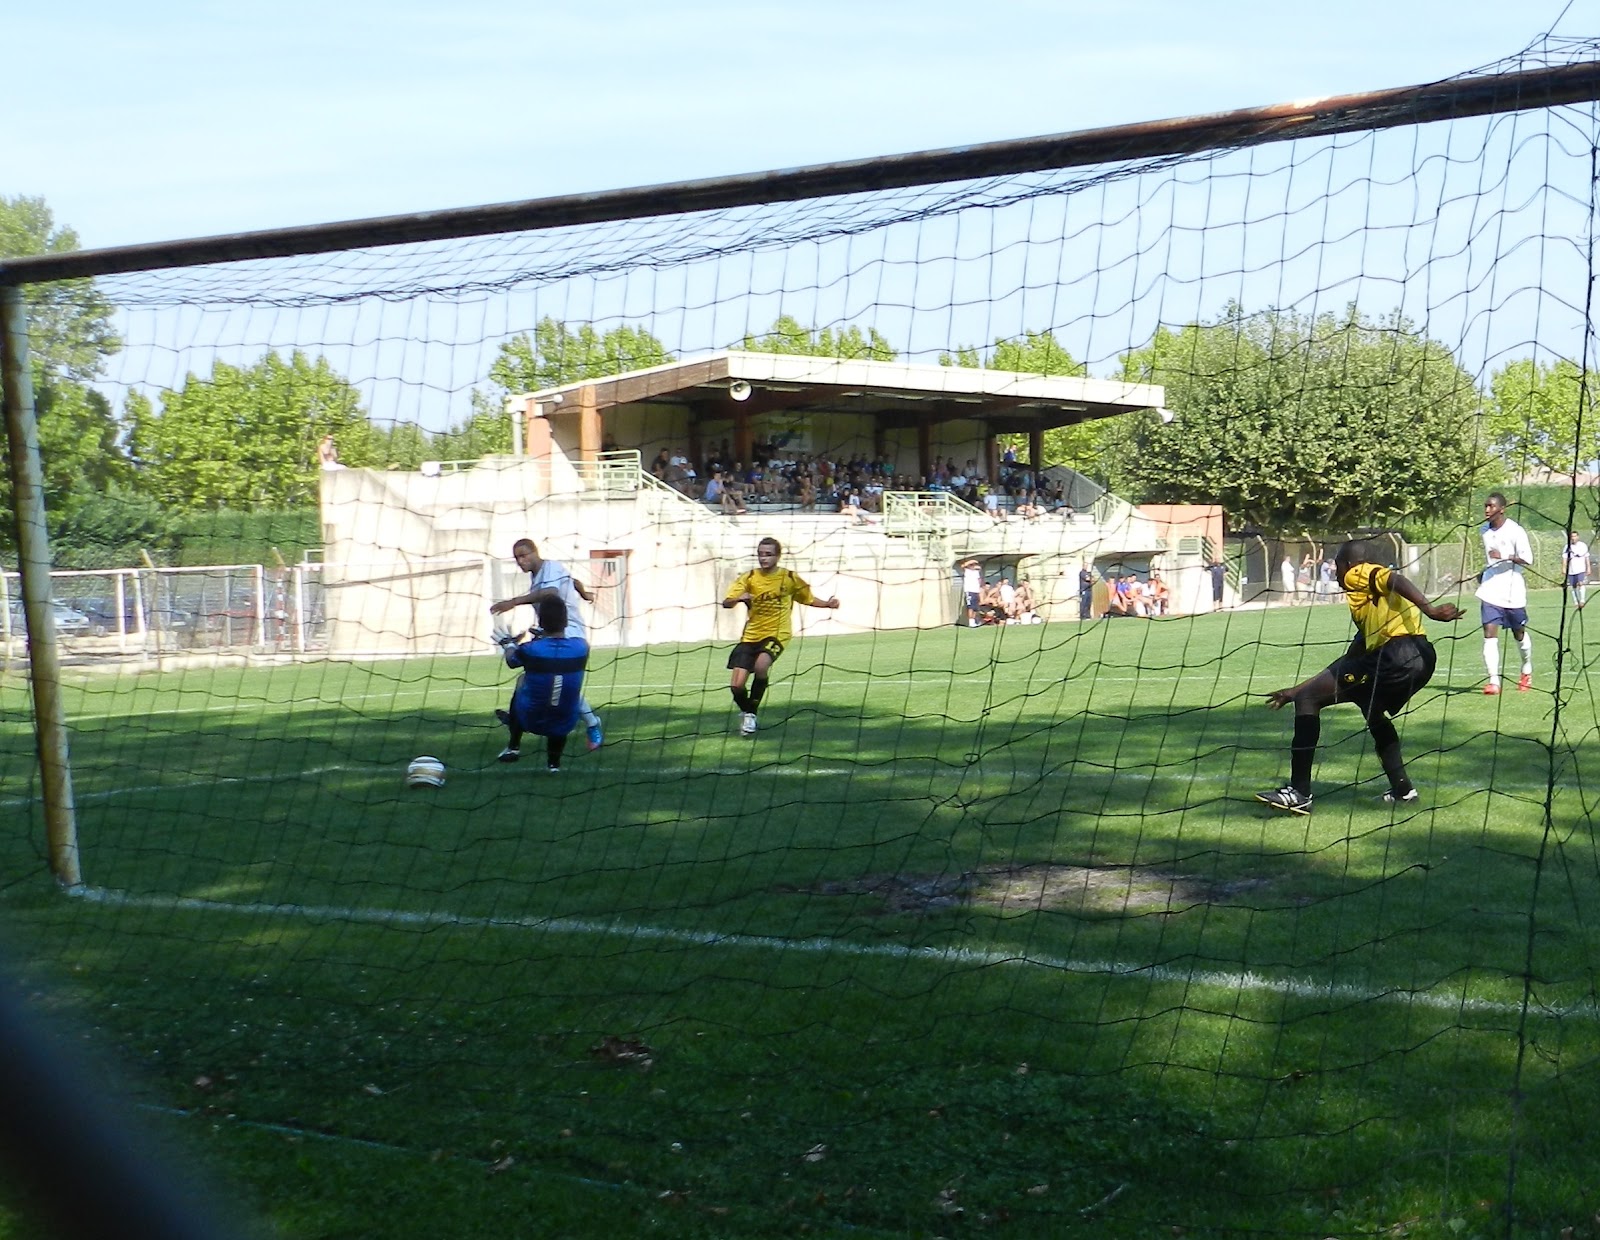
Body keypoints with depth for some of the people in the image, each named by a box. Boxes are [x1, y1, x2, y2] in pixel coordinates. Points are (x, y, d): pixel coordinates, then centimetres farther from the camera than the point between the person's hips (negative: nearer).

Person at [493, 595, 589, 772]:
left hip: (532, 722, -1)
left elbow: (511, 661, 6)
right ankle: (554, 762, 37)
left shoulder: (529, 650, -20)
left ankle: (514, 747, 36)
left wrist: (509, 644, 28)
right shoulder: (581, 647, -14)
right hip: (565, 725, 1)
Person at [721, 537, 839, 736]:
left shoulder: (790, 578, -1)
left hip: (777, 633, -2)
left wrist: (828, 604, -3)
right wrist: (738, 598, -33)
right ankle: (745, 711, 28)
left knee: (761, 665, -32)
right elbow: (726, 602, -11)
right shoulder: (749, 578, -2)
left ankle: (751, 713, -10)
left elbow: (808, 598, 15)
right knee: (736, 685, -8)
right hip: (751, 635, 2)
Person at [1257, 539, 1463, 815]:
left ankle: (1299, 792, -7)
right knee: (1373, 711, 37)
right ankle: (1402, 789, 30)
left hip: (1396, 652, -9)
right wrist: (1296, 689, 41)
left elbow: (1397, 581, -11)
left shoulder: (1358, 574, 12)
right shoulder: (1369, 608, 36)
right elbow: (1349, 661, 39)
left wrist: (1430, 609, -27)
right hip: (1421, 657, 9)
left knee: (1308, 700, -3)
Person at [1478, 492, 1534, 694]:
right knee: (1489, 633, -11)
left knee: (1519, 633, 13)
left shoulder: (1515, 531, -12)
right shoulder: (1484, 530, 7)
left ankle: (1527, 672, 37)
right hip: (1490, 590, 4)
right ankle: (1494, 681, -15)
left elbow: (1528, 559, -17)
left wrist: (1505, 557, -29)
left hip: (1513, 591, -4)